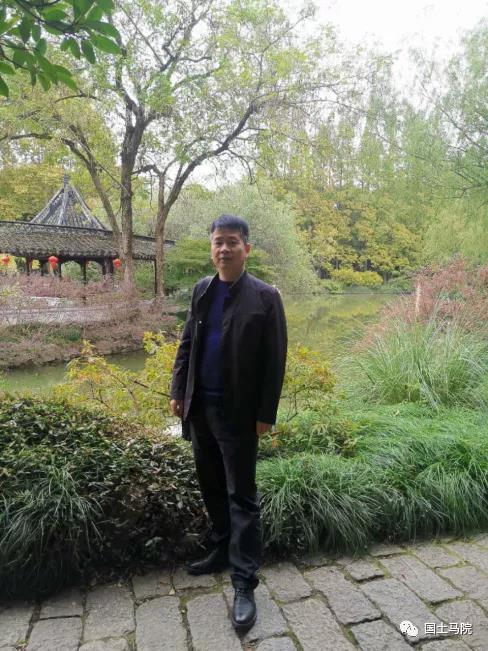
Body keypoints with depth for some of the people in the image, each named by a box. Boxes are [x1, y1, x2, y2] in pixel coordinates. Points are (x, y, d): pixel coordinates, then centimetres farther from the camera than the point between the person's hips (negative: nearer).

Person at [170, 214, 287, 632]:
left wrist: (266, 414, -12)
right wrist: (178, 392, 8)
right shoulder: (202, 291, 7)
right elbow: (187, 345, 12)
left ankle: (245, 585, 14)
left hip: (237, 413, -5)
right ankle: (222, 550, 39)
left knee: (242, 497, 4)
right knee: (212, 488, 19)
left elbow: (275, 361, -10)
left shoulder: (264, 297, -10)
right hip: (200, 408, 6)